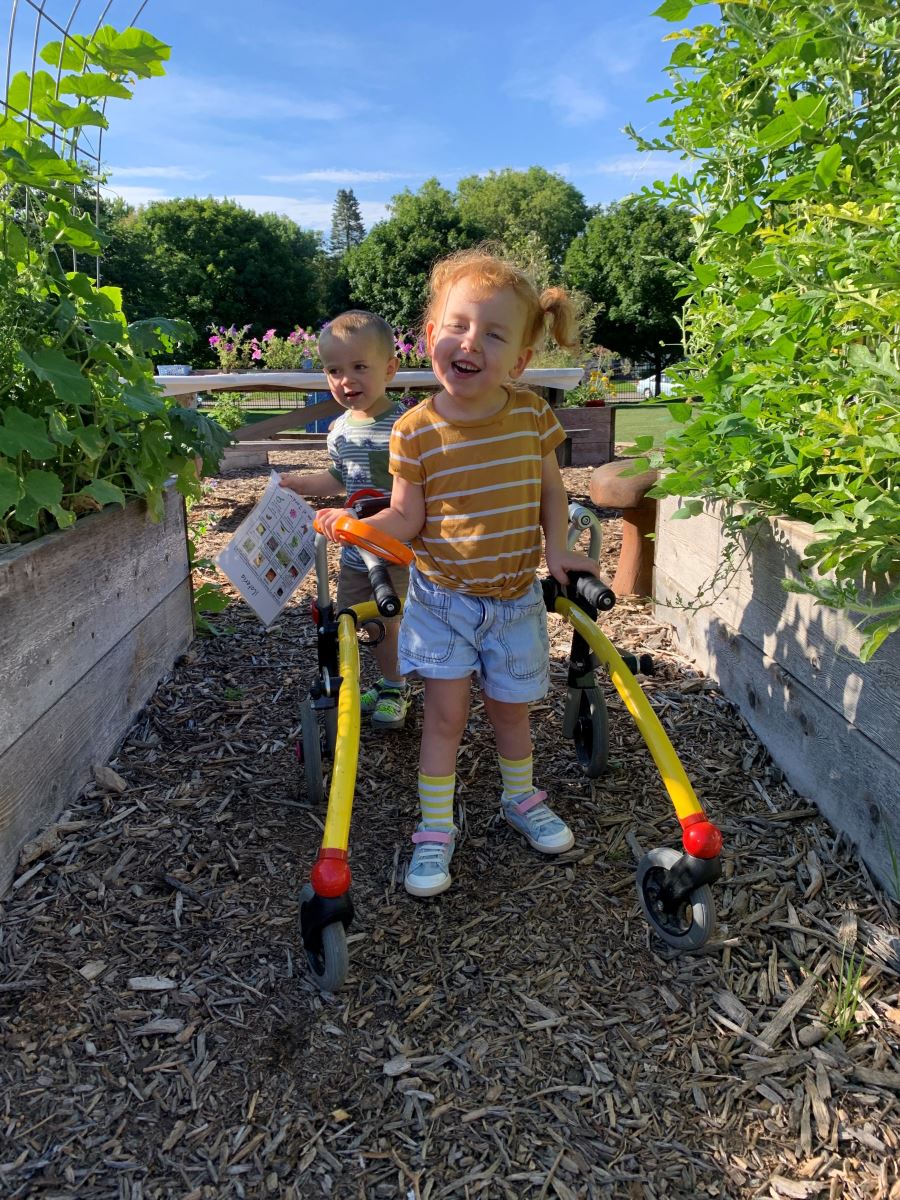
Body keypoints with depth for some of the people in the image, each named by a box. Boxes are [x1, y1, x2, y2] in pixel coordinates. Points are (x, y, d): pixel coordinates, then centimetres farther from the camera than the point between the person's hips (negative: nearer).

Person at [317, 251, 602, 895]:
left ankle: (522, 798, 42)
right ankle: (436, 829, 18)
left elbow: (550, 487, 8)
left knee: (511, 708, 16)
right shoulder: (416, 431, -14)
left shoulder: (532, 414, -7)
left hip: (515, 598, 2)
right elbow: (406, 518, -10)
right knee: (446, 714, 0)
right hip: (443, 598, -2)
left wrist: (555, 551, 0)